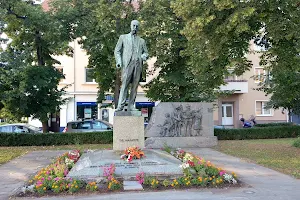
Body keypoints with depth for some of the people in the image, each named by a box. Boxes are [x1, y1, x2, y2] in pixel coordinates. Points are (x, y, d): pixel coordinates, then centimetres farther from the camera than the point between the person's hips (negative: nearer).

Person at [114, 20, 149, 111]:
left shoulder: (141, 41, 24)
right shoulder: (123, 37, 18)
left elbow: (146, 52, 24)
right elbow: (117, 50, 13)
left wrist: (144, 56, -1)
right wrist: (119, 61, -4)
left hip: (138, 64, 3)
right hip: (127, 63, -3)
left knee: (135, 86, -3)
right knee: (124, 85, -13)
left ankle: (131, 105, -1)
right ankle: (120, 105, -15)